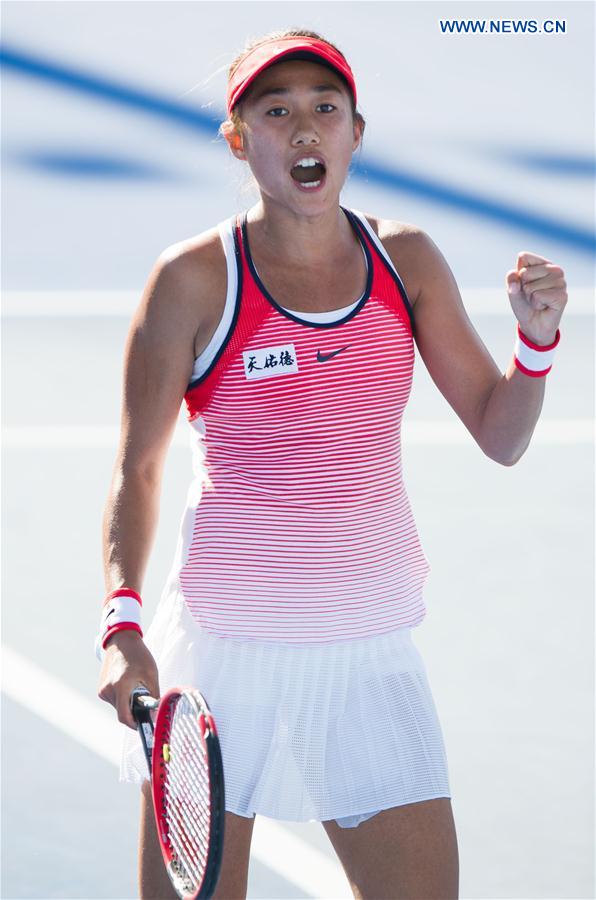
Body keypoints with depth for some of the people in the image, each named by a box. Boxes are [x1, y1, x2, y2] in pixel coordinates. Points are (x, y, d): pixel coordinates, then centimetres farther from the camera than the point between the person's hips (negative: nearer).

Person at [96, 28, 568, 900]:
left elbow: (499, 435, 9)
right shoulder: (195, 278, -6)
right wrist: (123, 621, -14)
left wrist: (537, 336, -10)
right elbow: (137, 468, -1)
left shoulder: (407, 261, 4)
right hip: (221, 653, -3)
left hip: (370, 655, 3)